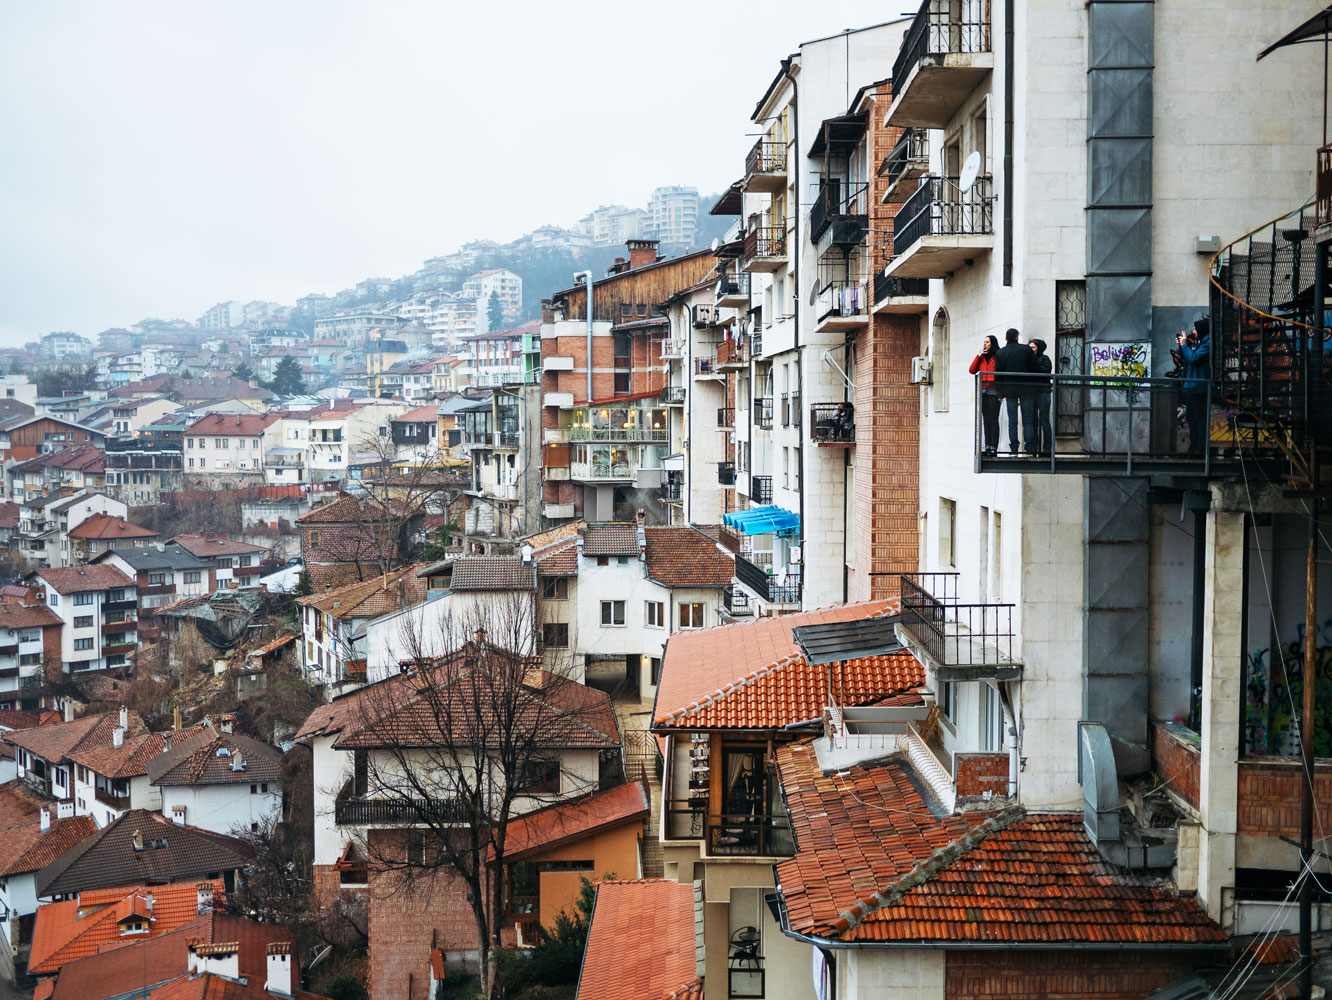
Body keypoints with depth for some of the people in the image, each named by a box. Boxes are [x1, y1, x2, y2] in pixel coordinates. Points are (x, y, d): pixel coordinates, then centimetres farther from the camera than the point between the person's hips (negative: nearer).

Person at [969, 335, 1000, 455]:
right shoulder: (982, 358, 17)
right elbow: (972, 370, 8)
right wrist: (979, 355, 4)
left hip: (994, 391, -6)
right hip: (983, 392, 6)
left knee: (993, 420, -8)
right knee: (986, 421, 4)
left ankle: (994, 448, -9)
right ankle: (987, 447, 5)